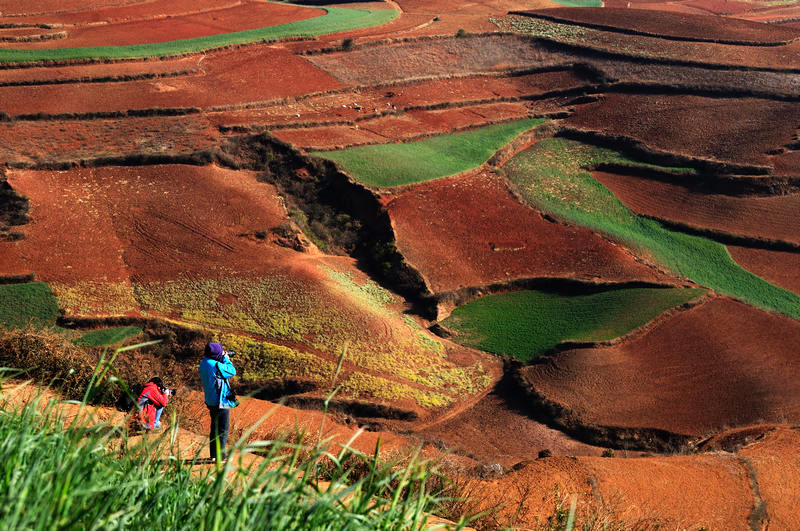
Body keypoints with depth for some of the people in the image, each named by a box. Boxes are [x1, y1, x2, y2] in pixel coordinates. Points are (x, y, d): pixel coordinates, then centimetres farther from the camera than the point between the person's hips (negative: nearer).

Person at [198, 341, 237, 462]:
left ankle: (213, 454, 26)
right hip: (221, 402, -9)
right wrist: (226, 359, -2)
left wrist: (223, 359, 7)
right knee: (223, 429, 1)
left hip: (211, 401, 9)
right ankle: (221, 455, 5)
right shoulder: (216, 365, -24)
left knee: (215, 427, 19)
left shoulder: (204, 363, 4)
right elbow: (232, 371, -13)